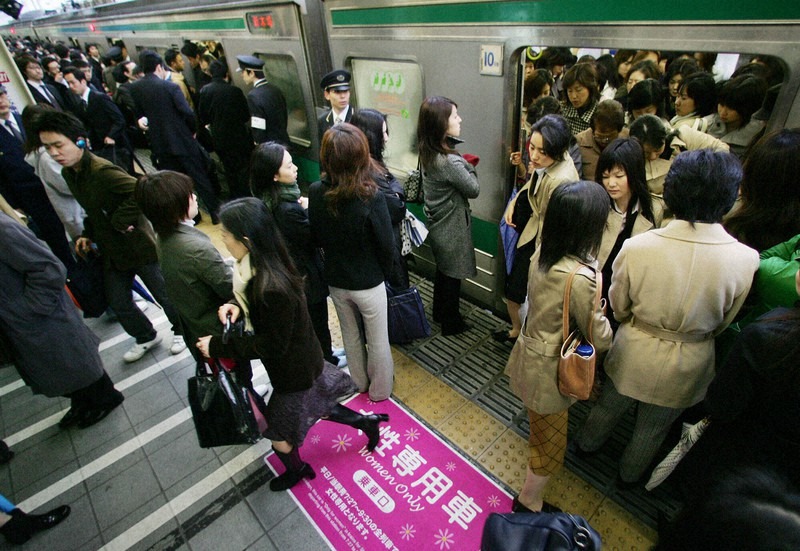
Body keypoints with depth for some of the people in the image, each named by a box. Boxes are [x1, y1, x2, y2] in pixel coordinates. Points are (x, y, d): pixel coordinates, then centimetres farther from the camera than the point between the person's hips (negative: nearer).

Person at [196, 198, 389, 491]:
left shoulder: (271, 287, -38)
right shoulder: (262, 268, -9)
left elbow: (272, 346, -26)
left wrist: (217, 346, -19)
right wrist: (239, 306, -10)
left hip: (294, 370, -8)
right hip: (302, 360, 8)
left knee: (279, 431, 19)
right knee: (314, 407, 29)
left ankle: (296, 470, 49)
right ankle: (366, 422, 46)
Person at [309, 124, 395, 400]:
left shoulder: (316, 192, -16)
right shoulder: (372, 198, -28)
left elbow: (316, 238, -2)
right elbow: (387, 245, -17)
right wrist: (383, 272, 3)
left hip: (335, 280, 4)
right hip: (368, 283, -4)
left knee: (350, 335, 26)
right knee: (378, 340, 19)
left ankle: (360, 382, 48)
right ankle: (380, 389, 41)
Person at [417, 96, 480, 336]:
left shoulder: (427, 152, -5)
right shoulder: (450, 161, -31)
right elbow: (474, 190, -16)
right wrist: (468, 167, -4)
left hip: (436, 224, 8)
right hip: (452, 228, -8)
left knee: (442, 269, 25)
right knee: (452, 276, 12)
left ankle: (439, 312, 45)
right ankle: (451, 323, 32)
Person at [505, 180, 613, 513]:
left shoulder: (541, 255, -9)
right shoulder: (581, 277, -33)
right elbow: (599, 339, -19)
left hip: (531, 346, 8)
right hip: (548, 370, -8)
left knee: (543, 429, 34)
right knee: (551, 445, 16)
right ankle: (528, 503, 38)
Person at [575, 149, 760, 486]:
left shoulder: (637, 247, -26)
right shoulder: (745, 260, -23)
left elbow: (619, 308, -9)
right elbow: (725, 324, -5)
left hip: (634, 353, -1)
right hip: (688, 366, 1)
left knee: (609, 405, 28)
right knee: (653, 428, 26)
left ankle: (587, 444, 55)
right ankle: (629, 474, 52)